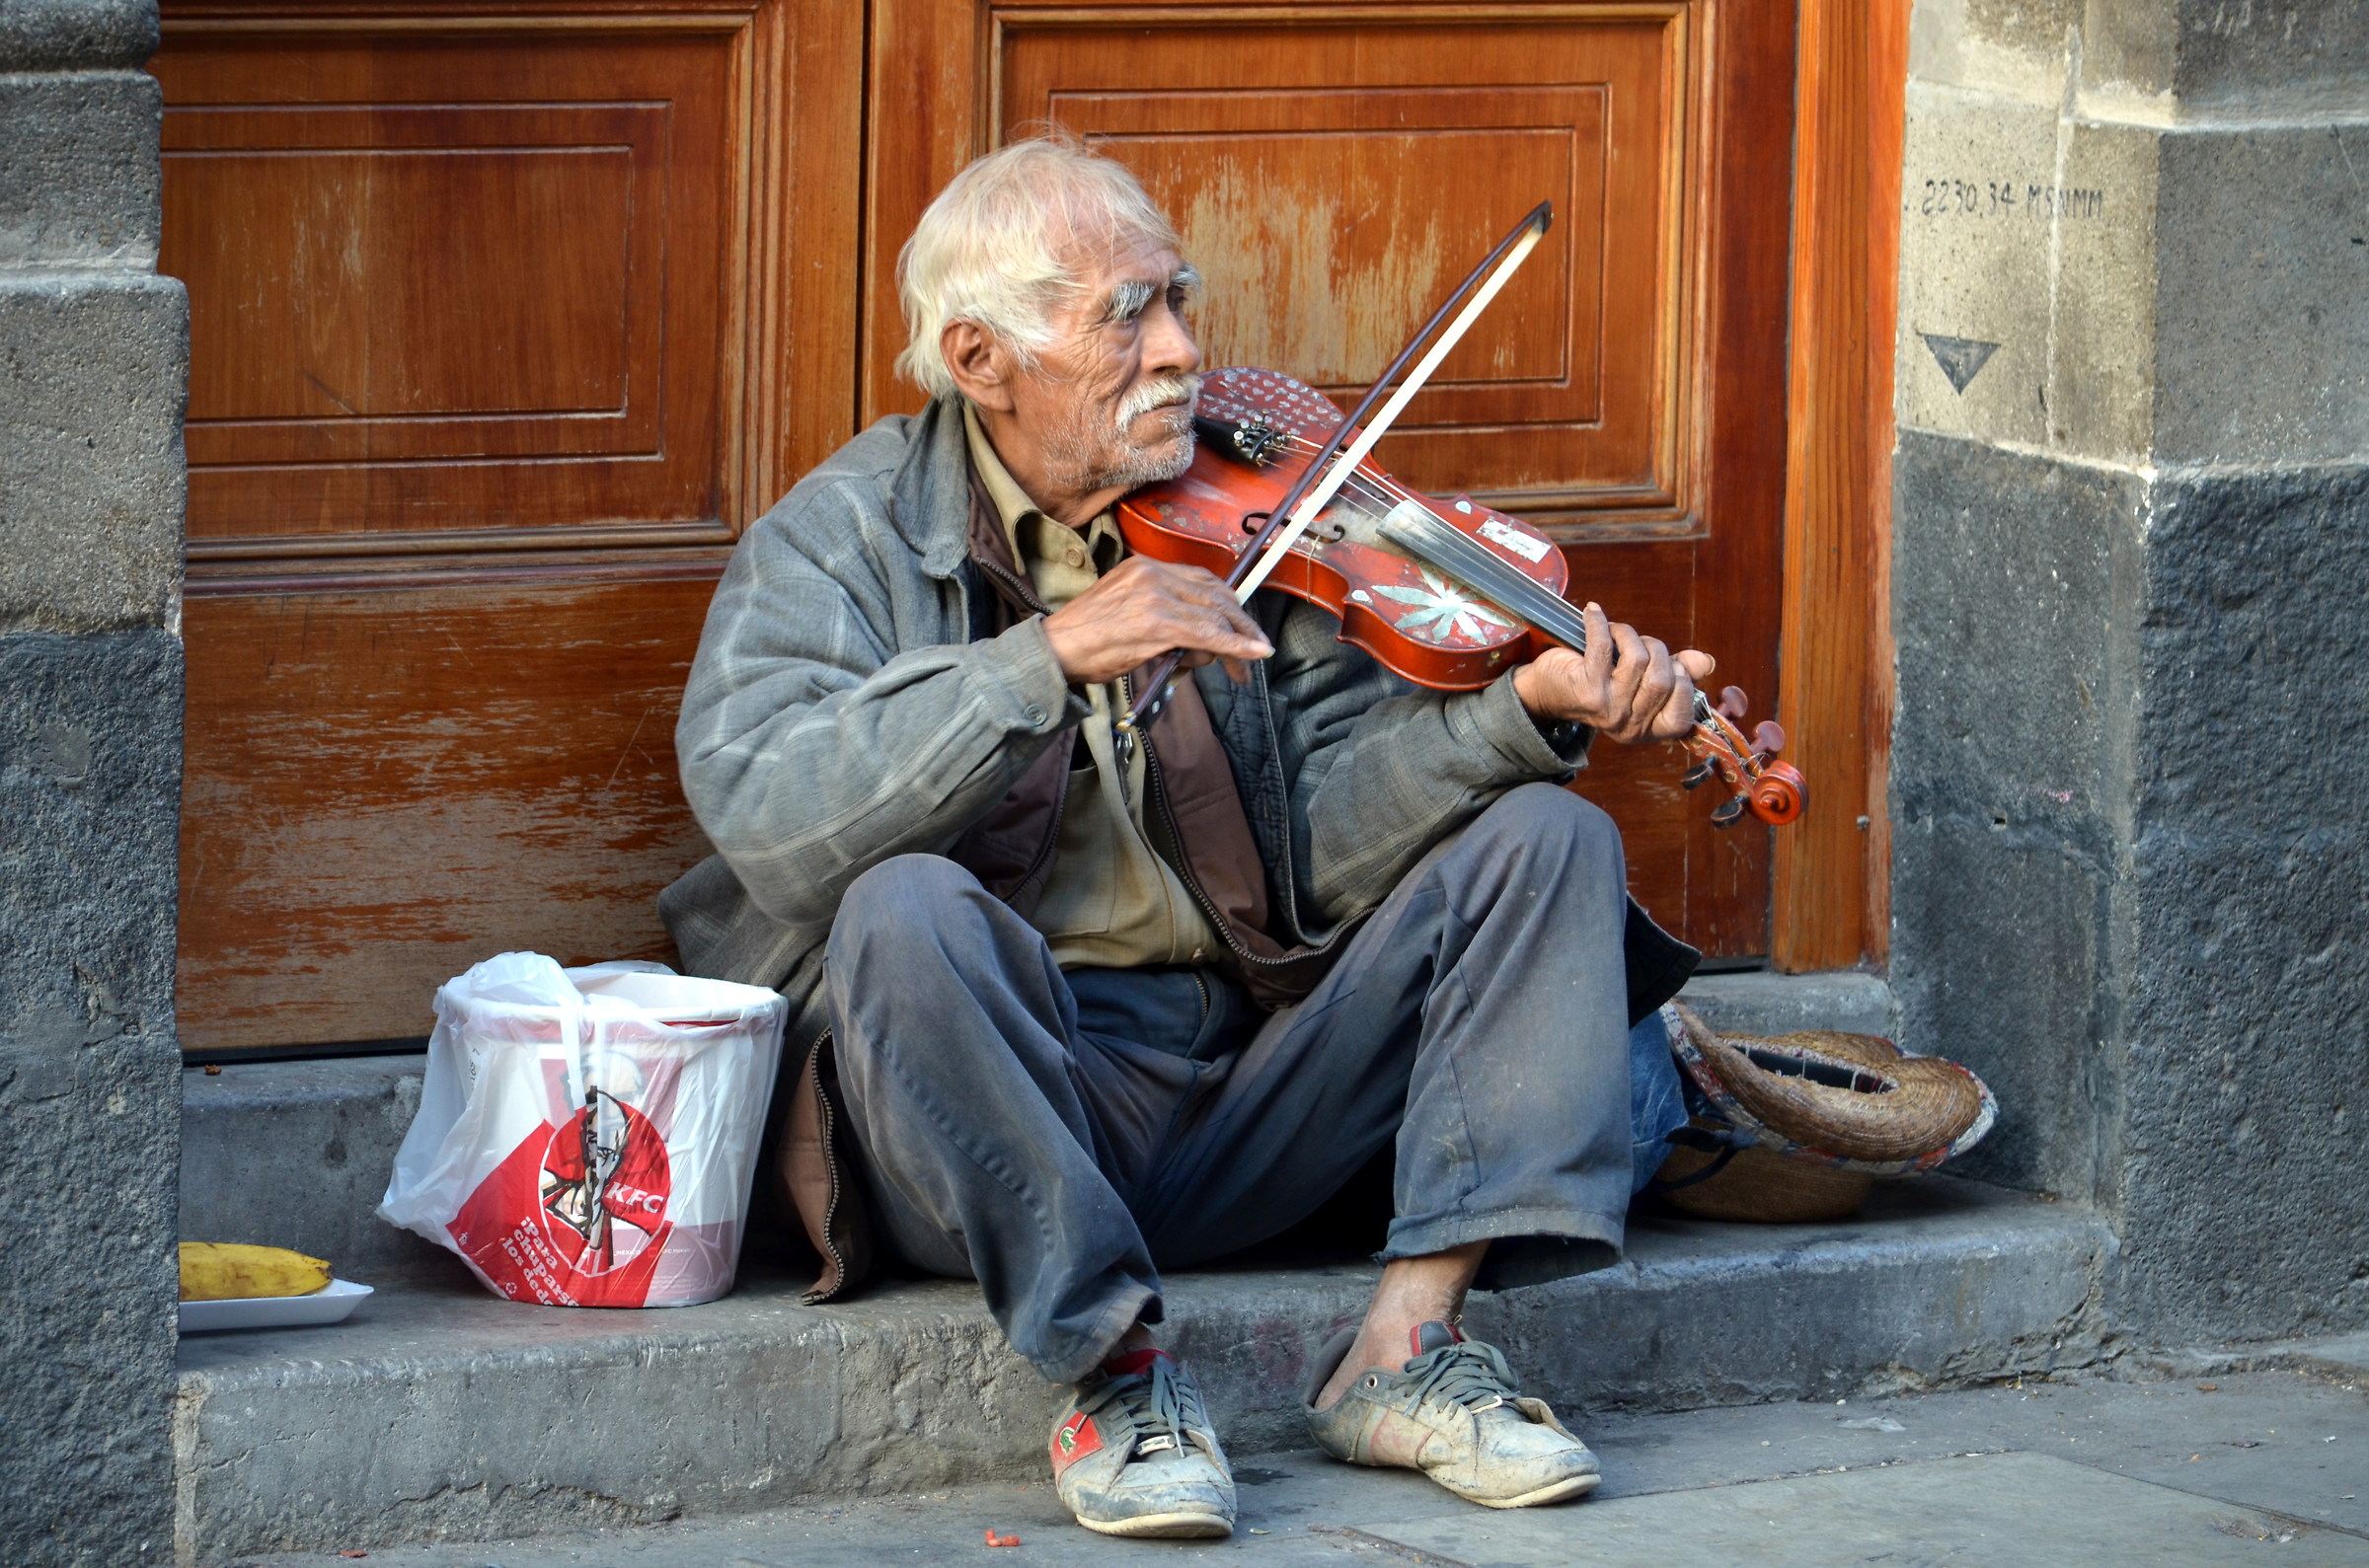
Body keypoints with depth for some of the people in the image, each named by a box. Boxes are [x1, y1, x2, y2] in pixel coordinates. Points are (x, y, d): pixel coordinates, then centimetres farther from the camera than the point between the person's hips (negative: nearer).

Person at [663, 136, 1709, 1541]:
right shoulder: (849, 542, -2)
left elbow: (1322, 829, -1)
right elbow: (766, 816, -21)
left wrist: (1524, 712, -18)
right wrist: (1050, 657, -28)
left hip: (1250, 1083, 4)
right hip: (1007, 1095, -4)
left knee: (1546, 835, -6)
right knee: (902, 912, -34)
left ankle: (1408, 1344, -15)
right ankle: (1118, 1369, -23)